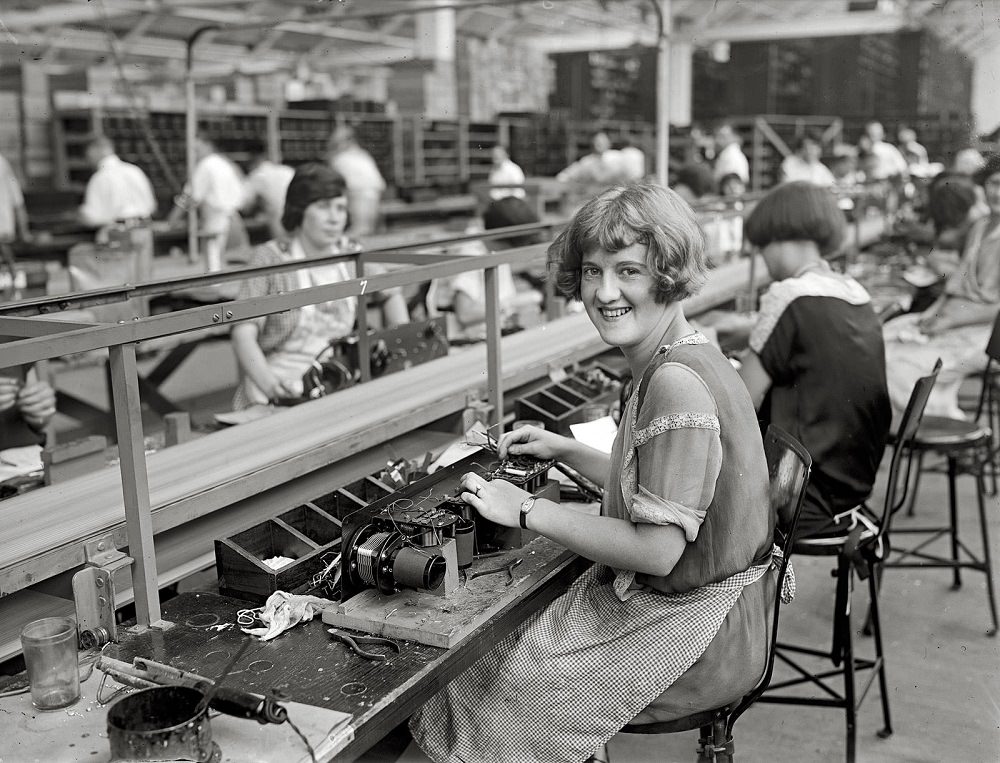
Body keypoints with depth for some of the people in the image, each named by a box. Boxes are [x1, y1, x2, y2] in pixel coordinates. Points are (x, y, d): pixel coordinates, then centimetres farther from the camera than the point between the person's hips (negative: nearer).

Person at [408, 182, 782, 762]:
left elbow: (657, 550, -27)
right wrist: (565, 450, 11)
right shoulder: (684, 359, 4)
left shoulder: (678, 383, -28)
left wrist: (528, 510, -18)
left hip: (691, 638, -9)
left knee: (483, 678, 2)